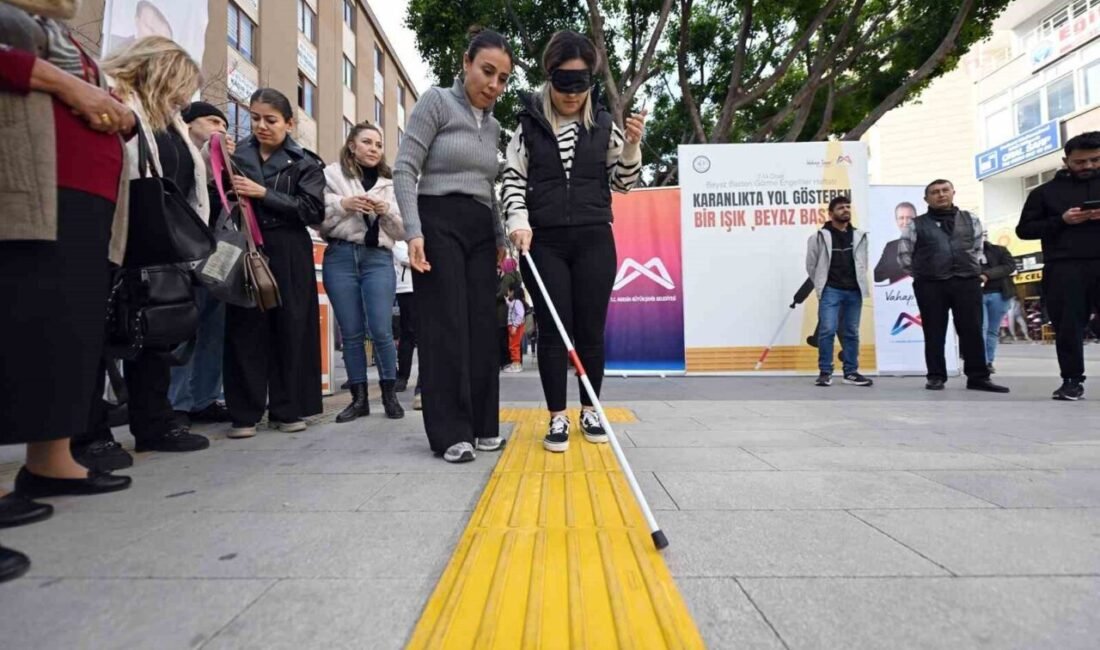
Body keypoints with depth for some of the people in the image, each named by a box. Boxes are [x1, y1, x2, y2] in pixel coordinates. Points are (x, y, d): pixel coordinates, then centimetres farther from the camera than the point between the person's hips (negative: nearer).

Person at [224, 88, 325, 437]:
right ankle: (244, 413, 7)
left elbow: (313, 211, -8)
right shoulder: (237, 153, 13)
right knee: (245, 329, -1)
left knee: (290, 329, 1)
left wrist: (263, 194, -13)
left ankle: (287, 409, 11)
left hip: (288, 253, -2)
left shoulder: (304, 163, 5)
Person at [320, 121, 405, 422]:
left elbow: (401, 231, 12)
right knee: (351, 332, 3)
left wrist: (387, 211, -6)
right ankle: (359, 398, 13)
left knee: (381, 330, -7)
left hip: (378, 258, 0)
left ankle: (390, 395, 9)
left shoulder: (390, 182, 16)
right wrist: (342, 205, -13)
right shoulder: (332, 174, 10)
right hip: (340, 257, 0)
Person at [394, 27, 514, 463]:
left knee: (482, 327, 3)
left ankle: (482, 424, 14)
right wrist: (414, 231, -18)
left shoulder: (493, 125, 17)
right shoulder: (437, 102, -1)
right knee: (445, 326, -7)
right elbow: (404, 169, -8)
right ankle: (451, 432, -1)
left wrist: (500, 238, 15)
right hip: (438, 223, -6)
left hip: (480, 231, 6)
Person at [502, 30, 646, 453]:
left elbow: (623, 184, 10)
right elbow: (512, 180, 4)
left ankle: (589, 411, 21)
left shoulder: (603, 124, 8)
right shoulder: (528, 124, 4)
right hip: (544, 243, -1)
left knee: (591, 328, 5)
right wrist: (519, 220, -12)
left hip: (594, 240, 1)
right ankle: (557, 418, 10)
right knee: (553, 329, 0)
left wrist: (632, 145, -6)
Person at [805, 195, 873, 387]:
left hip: (854, 291, 4)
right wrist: (821, 285, 5)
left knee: (851, 333, 8)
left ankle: (851, 372, 16)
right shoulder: (820, 237, -1)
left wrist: (859, 283, 11)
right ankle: (825, 372, -3)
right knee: (827, 330, -11)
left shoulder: (859, 237, 10)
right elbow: (811, 265, 4)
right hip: (831, 291, -4)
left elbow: (863, 263, 18)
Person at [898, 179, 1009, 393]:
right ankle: (936, 377, 7)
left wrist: (970, 268, 14)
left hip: (967, 282, 2)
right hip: (930, 285, -2)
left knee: (972, 331, 1)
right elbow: (904, 253, 9)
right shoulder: (917, 225, 4)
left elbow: (977, 248, 22)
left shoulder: (971, 220, 13)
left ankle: (978, 377, 8)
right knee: (934, 333, 1)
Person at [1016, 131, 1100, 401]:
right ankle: (1072, 380, 6)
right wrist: (1062, 220, -8)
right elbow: (1024, 229, 8)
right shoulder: (1045, 192, 13)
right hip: (1064, 268, -1)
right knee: (1068, 326, -1)